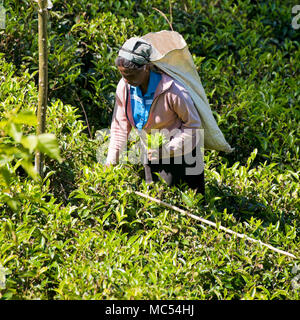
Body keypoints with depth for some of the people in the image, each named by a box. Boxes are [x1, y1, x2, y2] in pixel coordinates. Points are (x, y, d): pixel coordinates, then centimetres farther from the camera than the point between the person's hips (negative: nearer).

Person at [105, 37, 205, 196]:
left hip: (183, 152, -4)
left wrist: (168, 148, -29)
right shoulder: (124, 87, -14)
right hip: (153, 155, 4)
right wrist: (112, 156, -6)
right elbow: (120, 124, 1)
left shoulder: (173, 91, -31)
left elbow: (193, 125, -18)